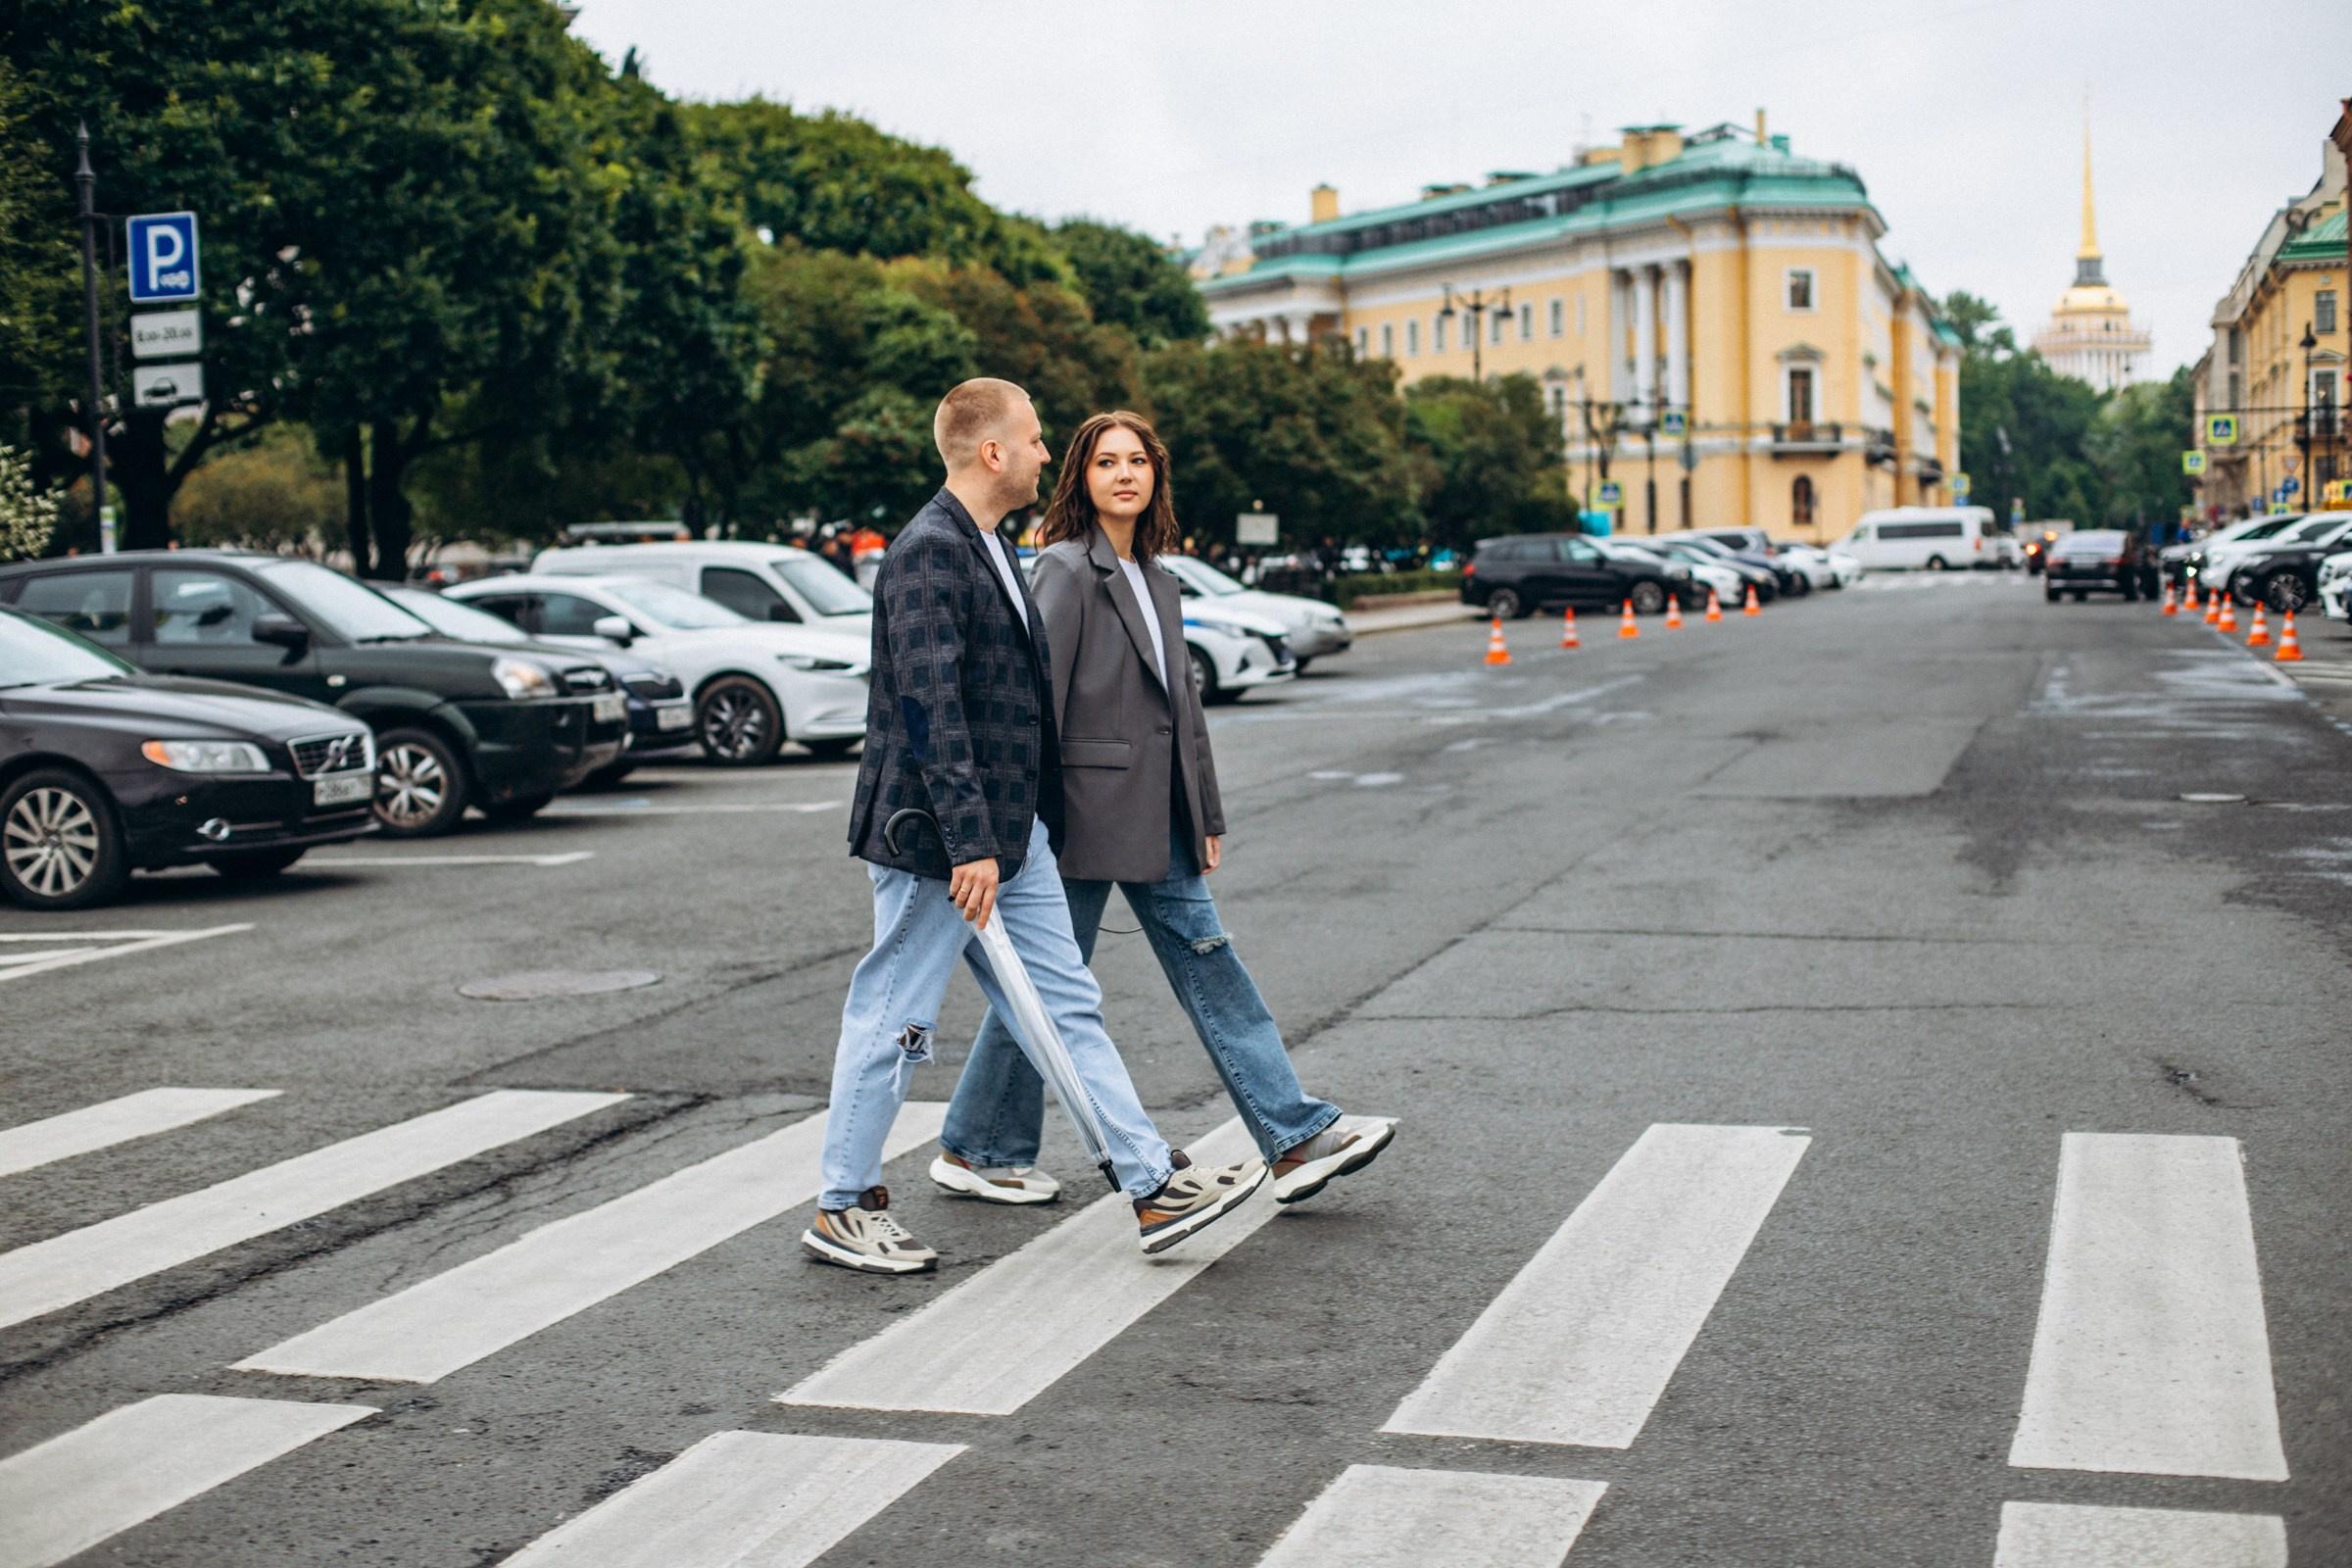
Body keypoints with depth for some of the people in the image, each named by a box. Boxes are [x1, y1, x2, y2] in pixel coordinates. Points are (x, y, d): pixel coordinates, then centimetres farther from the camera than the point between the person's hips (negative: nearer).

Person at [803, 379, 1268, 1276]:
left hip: (1011, 835, 10)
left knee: (1069, 1008, 8)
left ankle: (1156, 1187, 10)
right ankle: (841, 1209, 15)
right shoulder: (930, 552, -17)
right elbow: (930, 710, -23)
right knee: (894, 1022, 2)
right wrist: (969, 847, -25)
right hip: (937, 841, -10)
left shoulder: (989, 548, 15)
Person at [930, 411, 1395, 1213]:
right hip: (1088, 806, -8)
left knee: (1208, 962, 5)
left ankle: (1298, 1137, 5)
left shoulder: (1156, 579, 15)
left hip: (1156, 812, 8)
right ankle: (974, 1153, 15)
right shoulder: (1067, 569, -10)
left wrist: (1207, 817, 17)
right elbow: (1038, 697, -15)